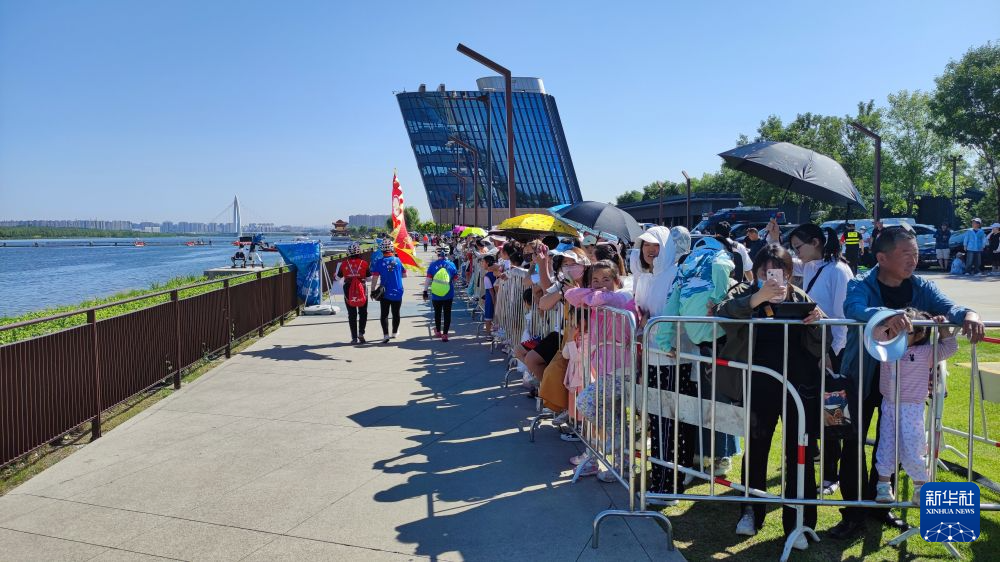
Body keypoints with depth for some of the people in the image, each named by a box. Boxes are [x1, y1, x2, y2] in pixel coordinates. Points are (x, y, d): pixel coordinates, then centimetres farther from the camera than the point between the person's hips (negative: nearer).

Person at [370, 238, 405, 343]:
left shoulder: (379, 262, -11)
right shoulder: (398, 260, -5)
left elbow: (375, 278, -11)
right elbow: (403, 275, 7)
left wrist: (373, 290, -2)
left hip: (385, 293, -2)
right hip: (397, 292, 2)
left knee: (384, 314, 6)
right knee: (396, 313, 15)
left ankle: (386, 335, -4)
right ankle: (394, 333, 30)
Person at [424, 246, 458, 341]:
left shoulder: (433, 265, -6)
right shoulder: (452, 265, -3)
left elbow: (428, 279, -5)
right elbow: (455, 280, 8)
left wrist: (425, 291, 3)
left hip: (435, 295, 0)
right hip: (449, 295, 0)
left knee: (437, 313, 18)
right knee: (447, 314, 6)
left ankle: (438, 331, 33)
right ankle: (445, 334, 3)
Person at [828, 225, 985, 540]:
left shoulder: (921, 288, -2)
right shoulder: (861, 285, -15)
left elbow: (947, 307, -16)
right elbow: (853, 309, -36)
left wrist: (967, 314, -40)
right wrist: (886, 314, -56)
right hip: (861, 375, -4)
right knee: (854, 442, -2)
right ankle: (854, 514, 10)